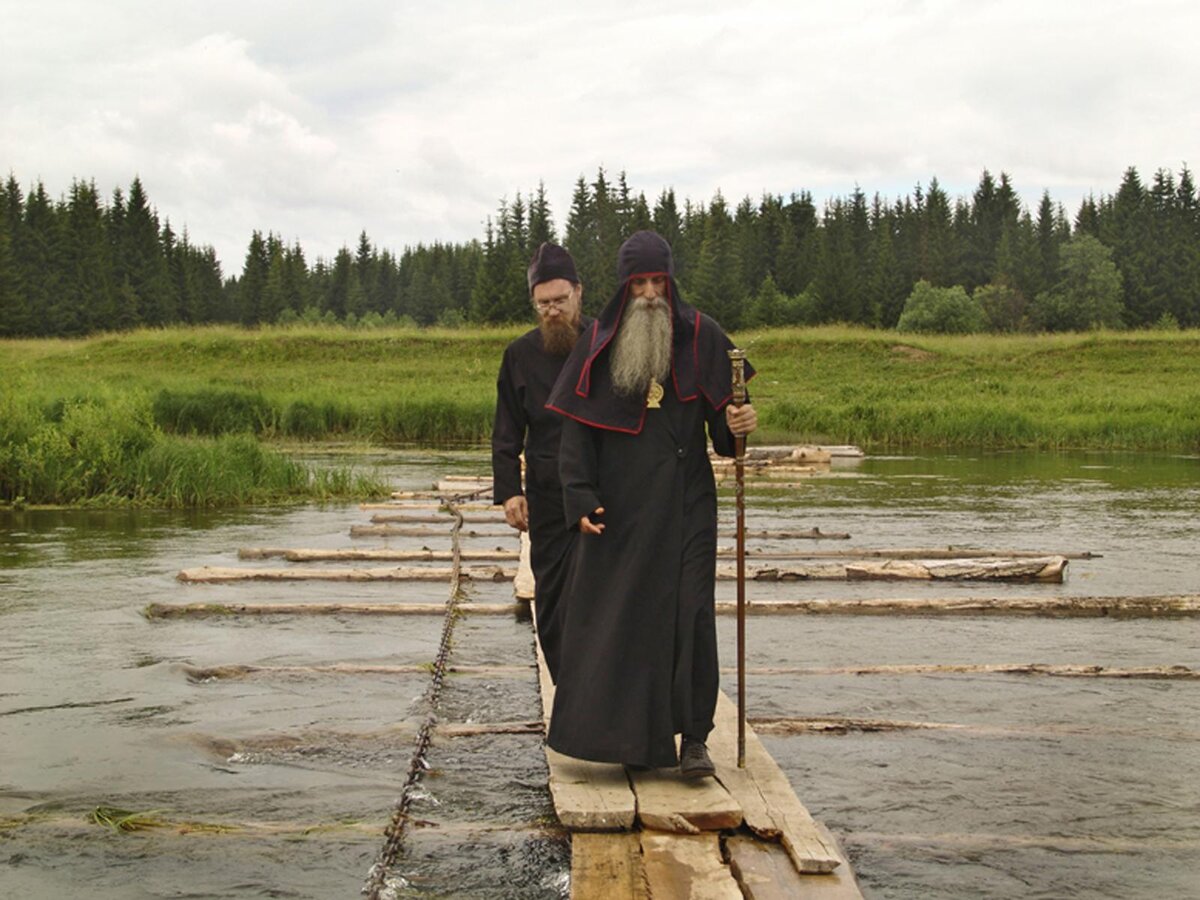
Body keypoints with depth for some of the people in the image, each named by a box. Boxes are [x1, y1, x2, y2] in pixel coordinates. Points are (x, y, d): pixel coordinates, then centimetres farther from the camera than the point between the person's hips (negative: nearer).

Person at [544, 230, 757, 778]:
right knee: (621, 613, 3)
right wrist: (580, 500, -8)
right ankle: (636, 737, 15)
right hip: (620, 503, 1)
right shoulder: (599, 345, 5)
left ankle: (693, 738, 2)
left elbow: (720, 421, 6)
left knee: (690, 609, -6)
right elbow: (577, 429, 2)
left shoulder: (701, 337, 3)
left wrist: (736, 425, -19)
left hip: (684, 501, -1)